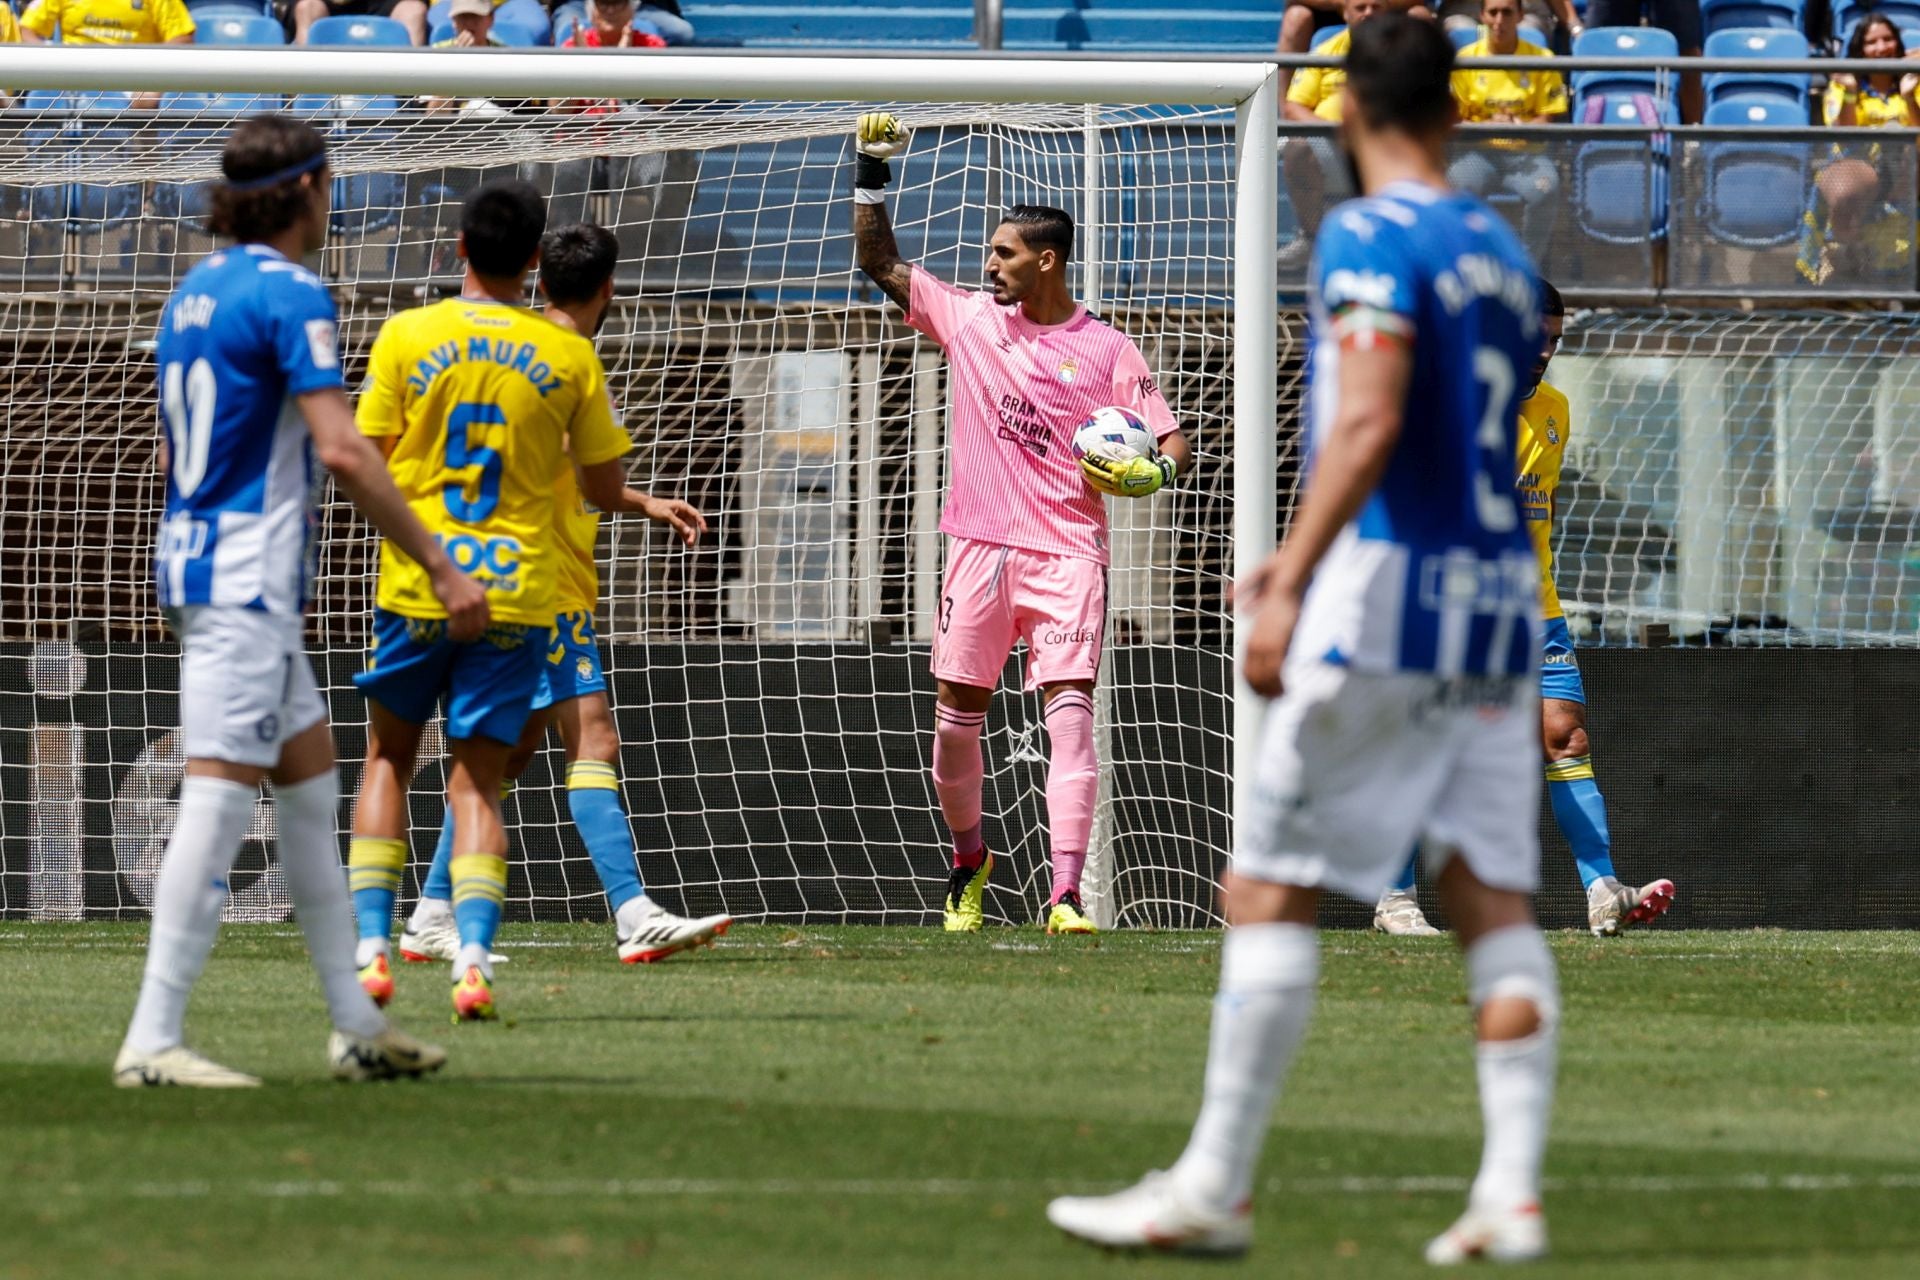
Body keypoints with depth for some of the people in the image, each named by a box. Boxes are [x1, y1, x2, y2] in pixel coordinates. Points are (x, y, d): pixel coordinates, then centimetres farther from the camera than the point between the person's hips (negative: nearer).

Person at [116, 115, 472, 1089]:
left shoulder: (193, 292, 15)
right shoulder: (290, 294, -13)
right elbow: (341, 451, -20)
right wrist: (437, 564, -17)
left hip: (191, 559, 10)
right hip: (248, 578, -10)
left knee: (311, 777, 14)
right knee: (220, 794, -12)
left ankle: (354, 1024, 17)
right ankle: (153, 1038, -16)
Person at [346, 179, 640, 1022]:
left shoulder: (407, 337, -3)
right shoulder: (569, 356, -1)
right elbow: (605, 491, 5)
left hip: (417, 586, 0)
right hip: (517, 593, 0)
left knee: (388, 758, 17)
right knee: (477, 783, 3)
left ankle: (371, 945, 6)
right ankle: (472, 957, -15)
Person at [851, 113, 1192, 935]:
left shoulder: (1105, 350, 2)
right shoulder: (969, 318, 9)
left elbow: (1173, 444, 3)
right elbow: (879, 262, 14)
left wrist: (1148, 473, -18)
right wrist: (871, 175, 3)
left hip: (1067, 552, -3)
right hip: (980, 548, 3)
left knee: (1069, 711, -14)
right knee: (957, 712, 4)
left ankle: (1065, 893, -21)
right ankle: (969, 860, 28)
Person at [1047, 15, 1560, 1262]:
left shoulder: (1370, 238, -8)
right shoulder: (1504, 254, 16)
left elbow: (1369, 424, -21)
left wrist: (1292, 587, -24)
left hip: (1390, 601, -7)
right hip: (1500, 598, 7)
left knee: (1272, 890, -2)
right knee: (1496, 901, 5)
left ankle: (1213, 1191, -1)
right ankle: (1513, 1194, -3)